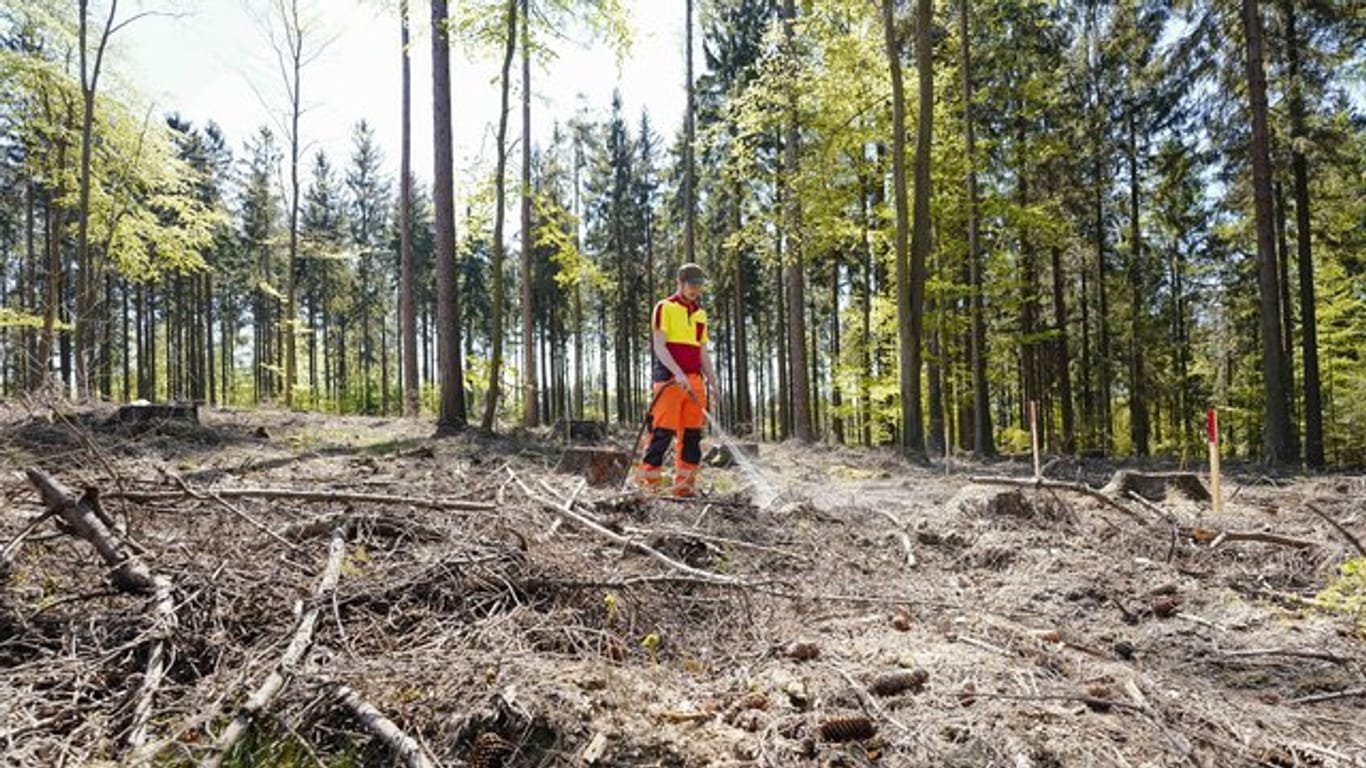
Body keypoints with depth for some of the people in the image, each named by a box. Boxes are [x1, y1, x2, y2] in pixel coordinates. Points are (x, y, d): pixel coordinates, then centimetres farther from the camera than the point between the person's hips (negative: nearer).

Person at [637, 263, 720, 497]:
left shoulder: (700, 314, 20)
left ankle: (684, 483, 8)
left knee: (692, 434, 3)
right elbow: (659, 346, -8)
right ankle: (649, 480, -4)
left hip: (694, 381, 6)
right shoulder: (665, 308, 1)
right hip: (669, 378, -6)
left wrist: (712, 382, 14)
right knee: (663, 431, -10)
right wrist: (678, 372, -20)